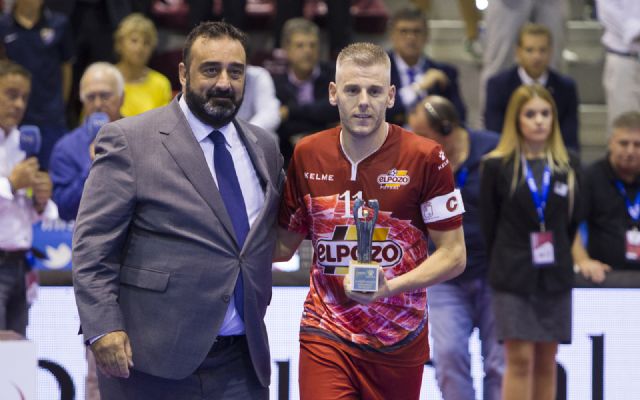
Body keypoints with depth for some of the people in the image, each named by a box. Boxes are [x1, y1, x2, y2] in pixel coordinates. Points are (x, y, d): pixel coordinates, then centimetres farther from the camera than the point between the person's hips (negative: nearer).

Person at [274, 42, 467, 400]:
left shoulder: (426, 158, -7)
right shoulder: (307, 155, 4)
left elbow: (453, 255, -5)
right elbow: (285, 245, 14)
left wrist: (391, 286, -20)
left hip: (399, 341, -1)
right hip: (326, 336, 1)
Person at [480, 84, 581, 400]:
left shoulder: (567, 168, 8)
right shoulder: (497, 166, -1)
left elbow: (572, 222, 11)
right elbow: (488, 223, 1)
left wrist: (558, 261, 6)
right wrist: (504, 265, 2)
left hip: (554, 277, 3)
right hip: (514, 278, -3)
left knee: (546, 362, 6)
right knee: (520, 359, -9)